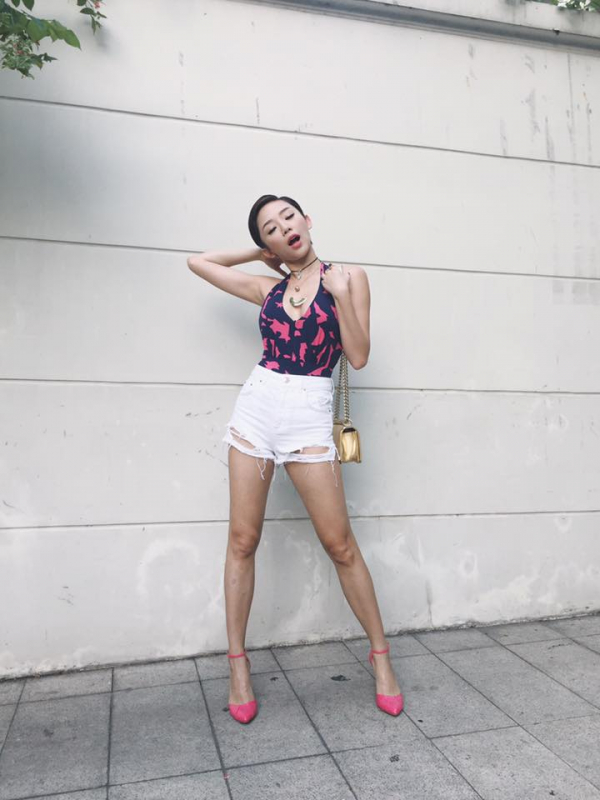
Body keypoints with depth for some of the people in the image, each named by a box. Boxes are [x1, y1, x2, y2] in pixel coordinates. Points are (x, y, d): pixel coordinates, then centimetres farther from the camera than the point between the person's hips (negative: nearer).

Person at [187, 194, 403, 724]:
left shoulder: (347, 276, 4)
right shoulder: (267, 290, 11)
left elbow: (359, 357, -3)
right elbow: (198, 261, 21)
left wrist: (341, 296, -13)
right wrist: (260, 254, 21)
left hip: (309, 415, -3)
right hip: (256, 407, 3)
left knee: (340, 543, -1)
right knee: (243, 540, 4)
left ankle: (380, 654, 18)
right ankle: (238, 663, 19)